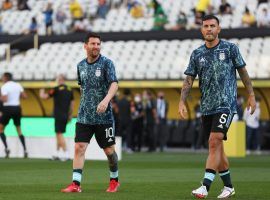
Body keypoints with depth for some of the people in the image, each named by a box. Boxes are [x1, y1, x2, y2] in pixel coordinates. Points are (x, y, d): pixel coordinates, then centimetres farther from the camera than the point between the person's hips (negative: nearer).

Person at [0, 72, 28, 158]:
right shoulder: (18, 85, 7)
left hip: (8, 108, -5)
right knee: (19, 129, 15)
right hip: (17, 108, 5)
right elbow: (24, 96, 4)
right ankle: (25, 150, 6)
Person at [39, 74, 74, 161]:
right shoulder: (69, 90, 9)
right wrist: (70, 115, 19)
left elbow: (44, 97, -5)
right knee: (58, 134, 16)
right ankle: (58, 154, 20)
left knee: (59, 134, -6)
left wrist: (42, 92, 17)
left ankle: (66, 154, -13)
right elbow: (72, 103, 12)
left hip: (59, 116, -7)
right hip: (65, 116, 7)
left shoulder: (56, 89, -10)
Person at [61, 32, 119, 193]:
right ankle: (76, 184, -10)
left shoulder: (106, 63, -6)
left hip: (104, 116, -3)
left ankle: (114, 180, 26)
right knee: (79, 147, -9)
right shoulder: (81, 65, 9)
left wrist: (106, 100, -35)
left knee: (109, 150, 5)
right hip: (84, 116, 3)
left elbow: (114, 84, -19)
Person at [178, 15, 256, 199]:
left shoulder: (230, 48, 0)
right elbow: (189, 80, 5)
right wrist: (182, 102, -6)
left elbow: (243, 72, 7)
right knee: (217, 147, 10)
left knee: (215, 142, -19)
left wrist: (251, 96, 6)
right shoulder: (197, 54, 8)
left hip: (226, 104, -5)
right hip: (206, 107, 5)